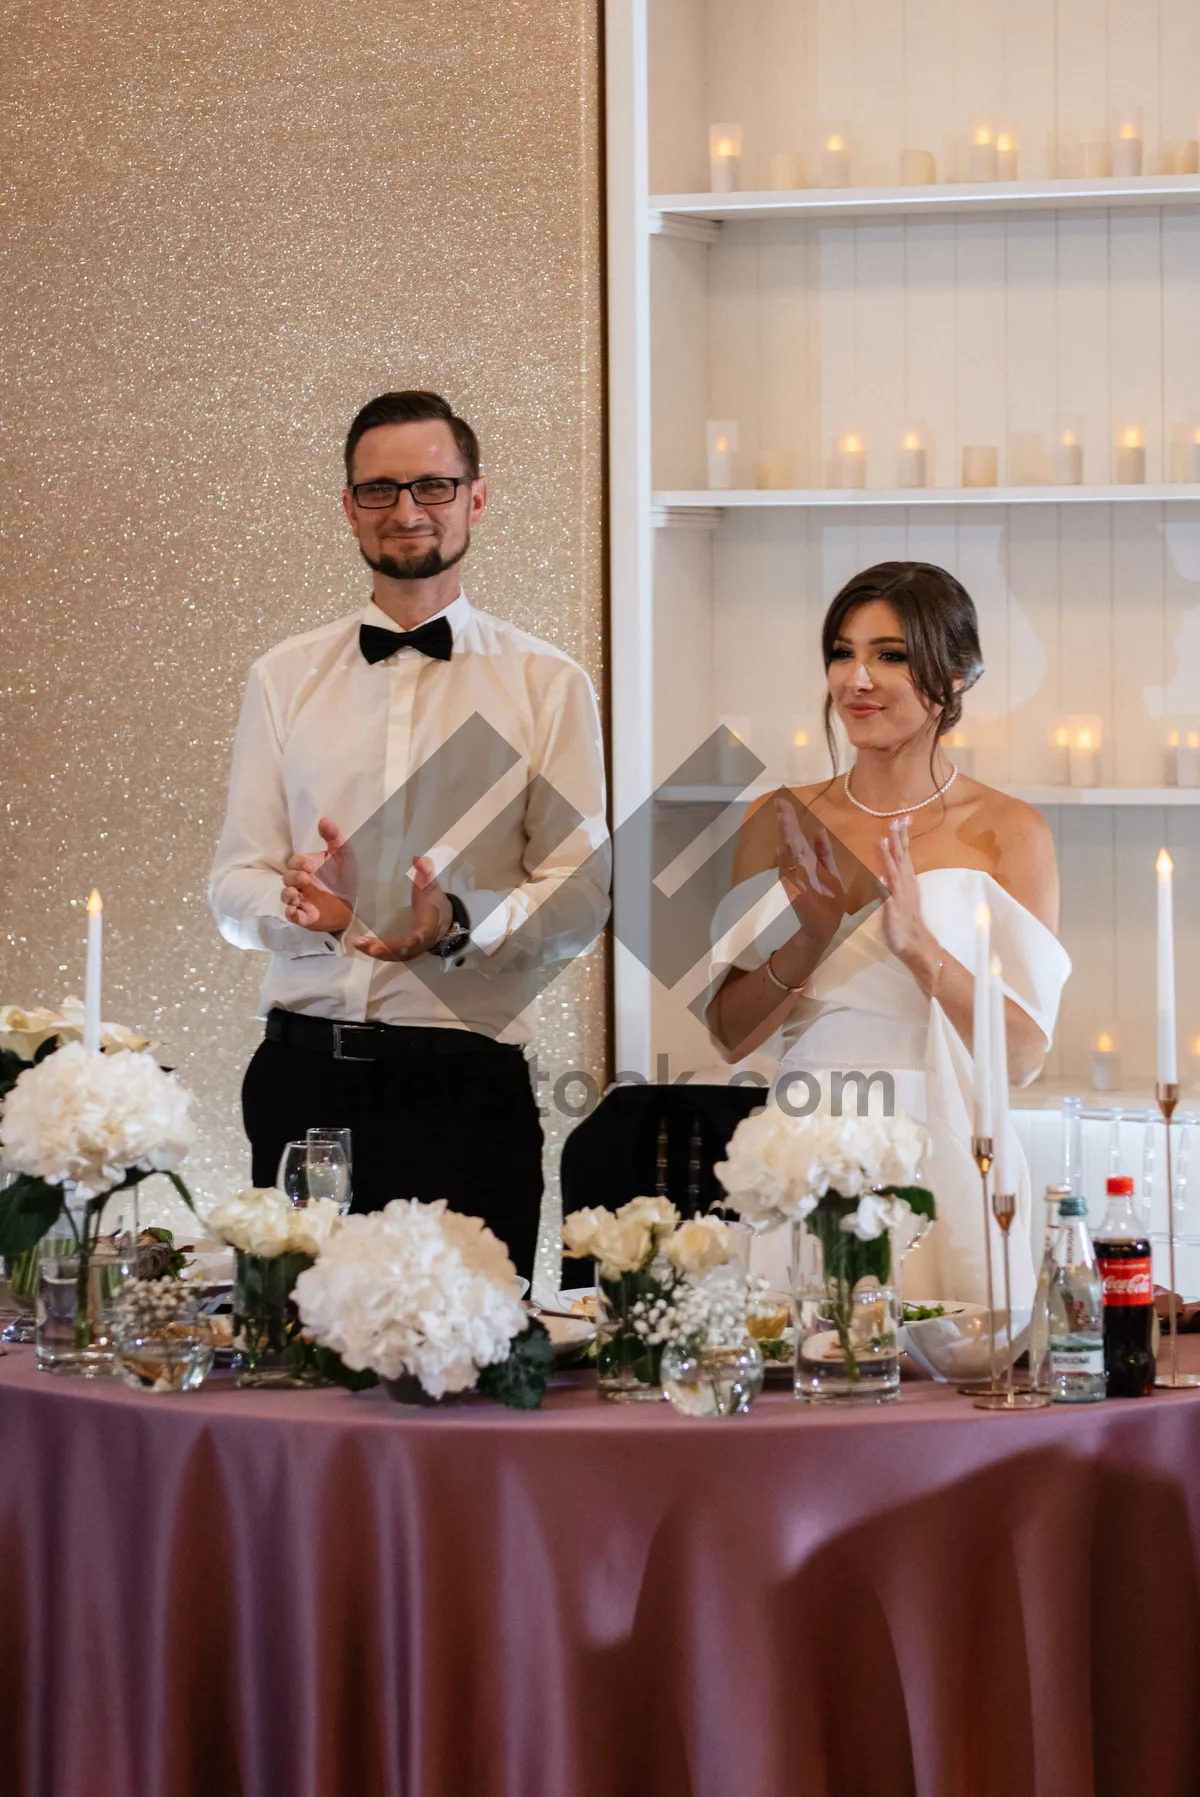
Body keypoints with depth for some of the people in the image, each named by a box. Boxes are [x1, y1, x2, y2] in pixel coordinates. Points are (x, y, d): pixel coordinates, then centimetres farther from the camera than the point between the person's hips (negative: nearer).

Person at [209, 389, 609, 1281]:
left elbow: (580, 893, -1)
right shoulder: (285, 677, 13)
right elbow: (234, 884, 10)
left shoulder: (547, 685, 5)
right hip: (304, 1073, 2)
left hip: (465, 1081, -2)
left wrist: (458, 925, -20)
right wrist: (306, 905, -13)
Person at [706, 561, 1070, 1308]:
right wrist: (804, 943, -13)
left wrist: (919, 945, -20)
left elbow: (1024, 1054, -7)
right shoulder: (782, 825, 7)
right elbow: (730, 1035, 4)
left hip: (946, 1166, -2)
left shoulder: (1008, 831, -2)